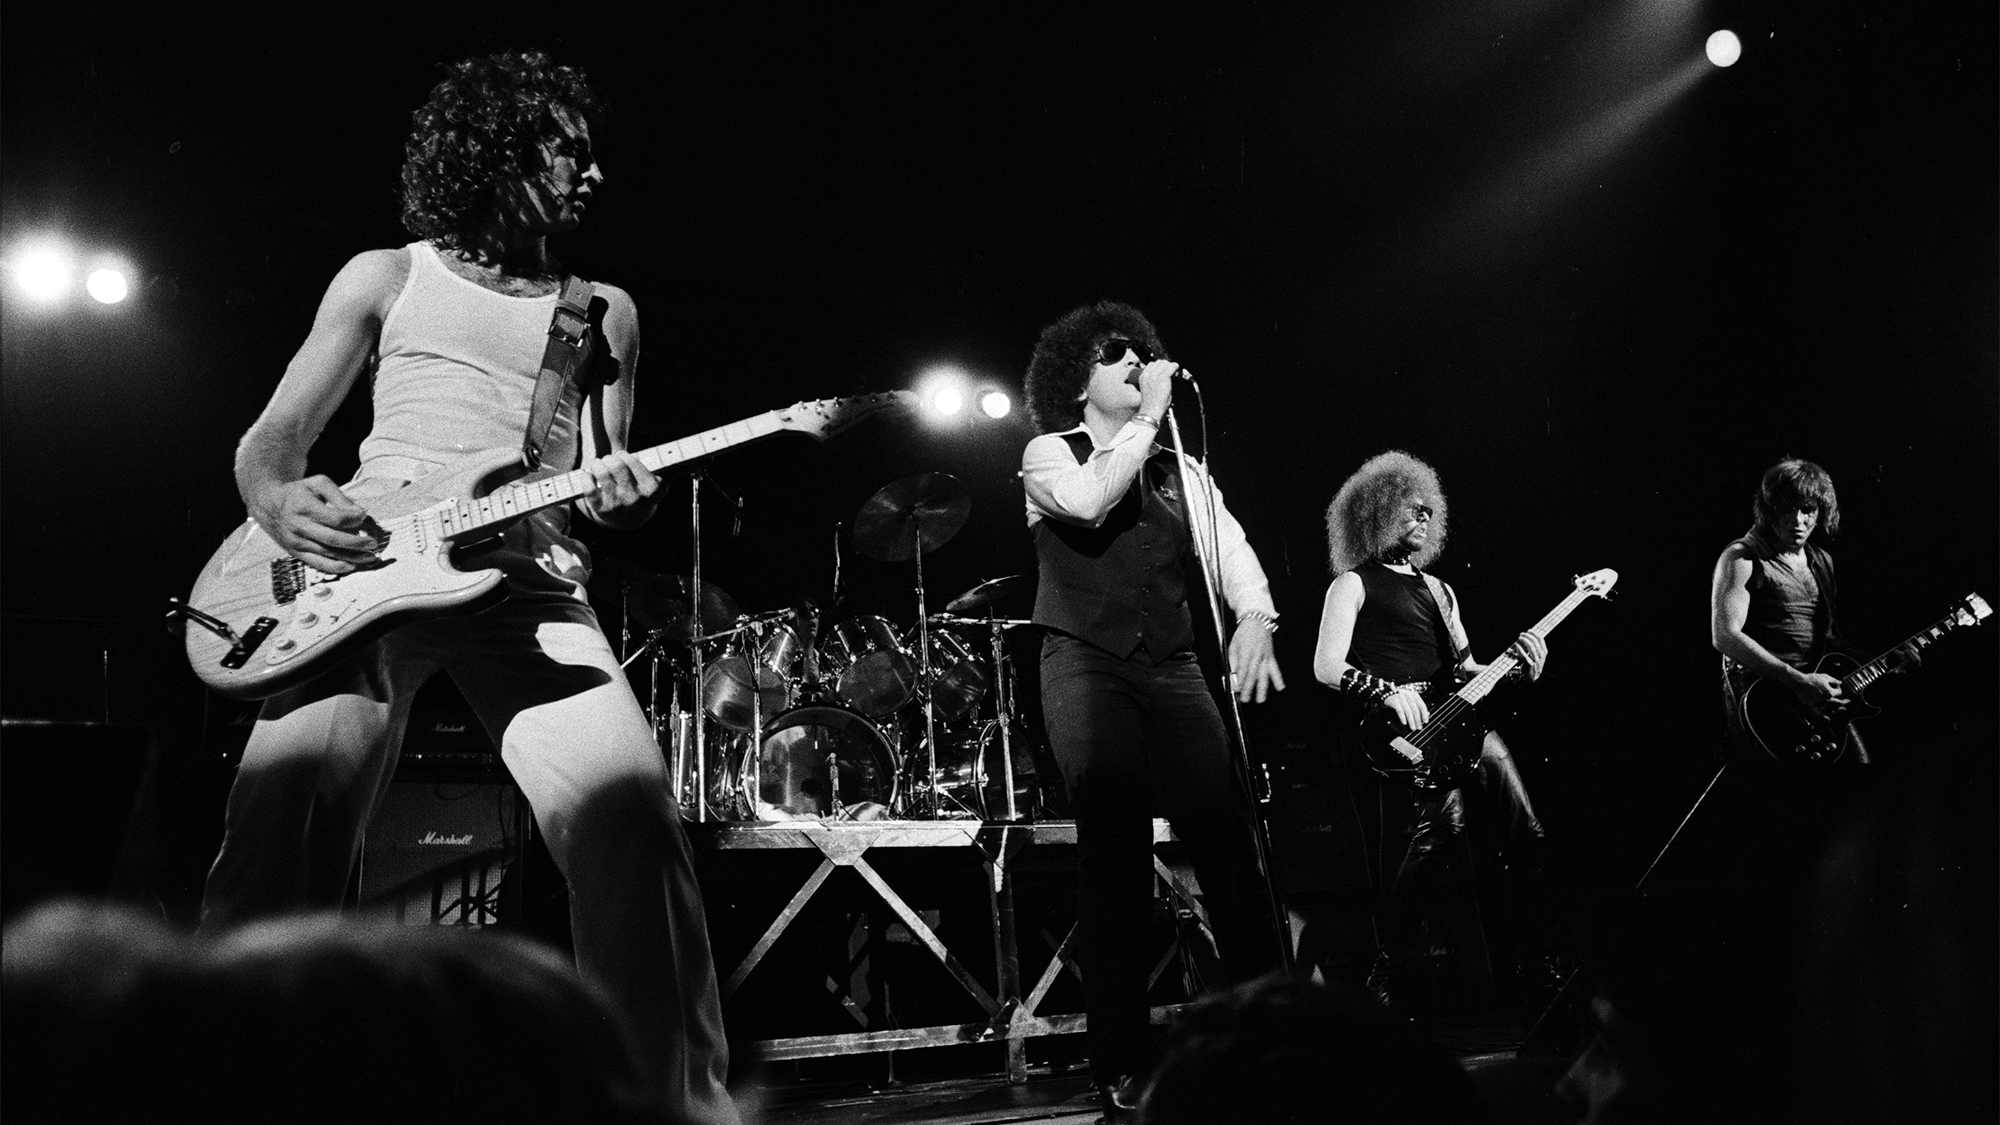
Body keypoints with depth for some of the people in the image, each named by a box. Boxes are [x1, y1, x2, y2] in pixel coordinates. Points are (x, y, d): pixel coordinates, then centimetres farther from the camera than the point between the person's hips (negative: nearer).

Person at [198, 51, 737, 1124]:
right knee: (278, 844, -19)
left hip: (528, 581, 1)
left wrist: (622, 496, -6)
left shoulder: (604, 313, 22)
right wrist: (282, 500, -10)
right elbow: (269, 439, 14)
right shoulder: (385, 277, 17)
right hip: (360, 565, -1)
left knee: (631, 823, -19)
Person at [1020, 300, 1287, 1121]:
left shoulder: (1180, 470, 19)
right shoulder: (1050, 453, 9)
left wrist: (1254, 619, -15)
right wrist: (1150, 417, -8)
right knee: (1116, 844, -13)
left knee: (1225, 829, -10)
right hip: (1086, 664, -3)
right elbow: (1089, 501, -15)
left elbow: (1232, 551, 4)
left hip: (1171, 669, 4)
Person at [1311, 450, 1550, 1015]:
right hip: (1389, 733, -7)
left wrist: (1514, 666, 5)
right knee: (1445, 813, -32)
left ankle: (1539, 957, -6)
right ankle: (1387, 971, -25)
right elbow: (1326, 666, -3)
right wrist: (1386, 691, -18)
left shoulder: (1439, 590, 29)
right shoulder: (1354, 584, 9)